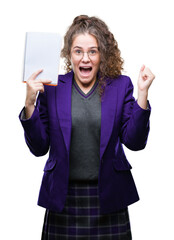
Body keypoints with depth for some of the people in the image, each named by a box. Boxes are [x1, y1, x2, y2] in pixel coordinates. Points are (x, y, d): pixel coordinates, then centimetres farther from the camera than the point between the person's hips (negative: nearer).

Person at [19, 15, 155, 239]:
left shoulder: (120, 85, 2)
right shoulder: (51, 88, 1)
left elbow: (135, 142, -3)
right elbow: (39, 147, 0)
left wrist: (142, 94, -12)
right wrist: (29, 104, -12)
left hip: (109, 197, 1)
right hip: (64, 198, 0)